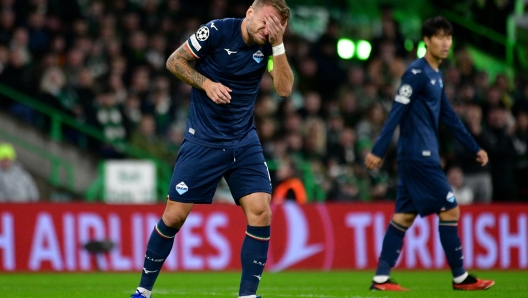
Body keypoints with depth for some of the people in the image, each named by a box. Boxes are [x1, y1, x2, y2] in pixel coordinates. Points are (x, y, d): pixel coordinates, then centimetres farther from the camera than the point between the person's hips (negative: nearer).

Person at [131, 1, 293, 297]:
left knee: (260, 211, -13)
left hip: (245, 142, 3)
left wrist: (278, 45, -19)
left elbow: (284, 88, -11)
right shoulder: (217, 31, -12)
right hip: (203, 141, -3)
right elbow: (174, 61, -5)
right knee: (174, 216, -2)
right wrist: (206, 83, -17)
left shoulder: (267, 46, -1)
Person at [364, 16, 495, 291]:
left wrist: (474, 148, 23)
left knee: (405, 215, 7)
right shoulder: (417, 72, -13)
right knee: (450, 209, -4)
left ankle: (381, 278, 7)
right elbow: (397, 112, -17)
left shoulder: (436, 75, 15)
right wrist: (378, 151, -20)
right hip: (419, 156, -9)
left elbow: (448, 117, 22)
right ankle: (460, 277, 3)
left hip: (420, 157, 9)